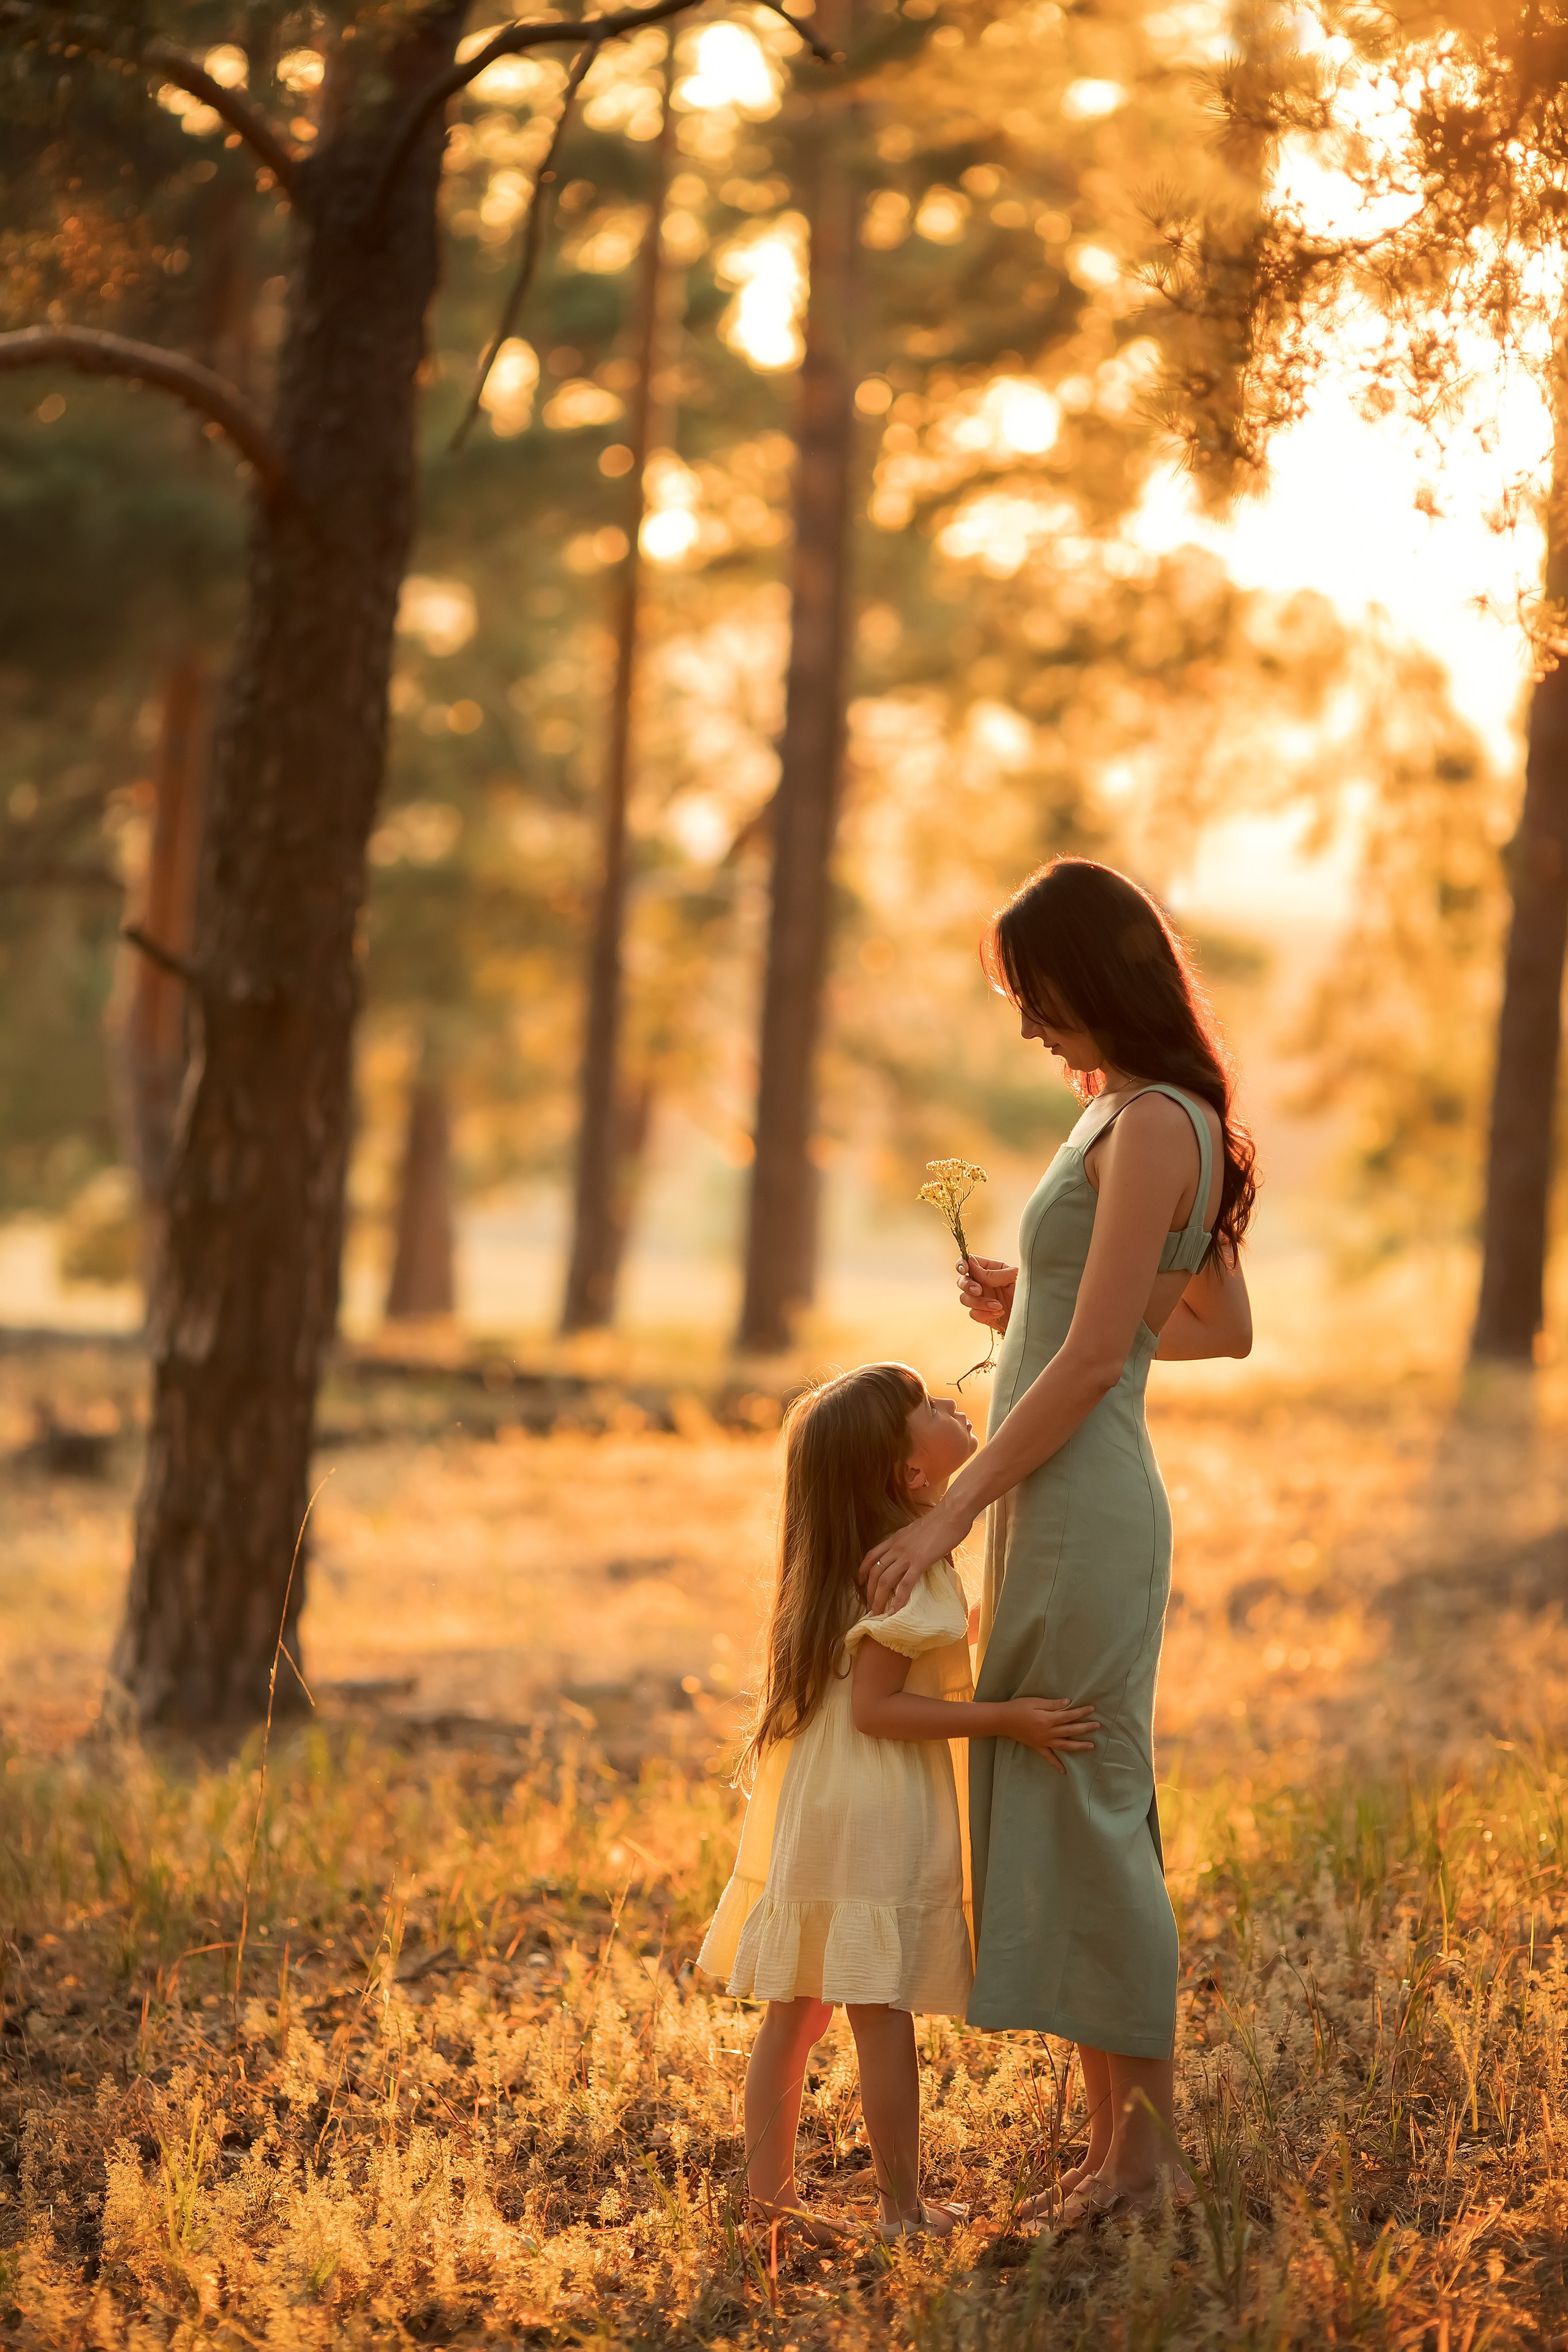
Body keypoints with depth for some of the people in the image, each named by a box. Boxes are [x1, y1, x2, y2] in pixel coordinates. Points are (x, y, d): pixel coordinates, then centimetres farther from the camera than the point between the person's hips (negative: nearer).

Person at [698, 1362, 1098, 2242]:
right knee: (884, 2012, -2)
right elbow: (874, 1706, -21)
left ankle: (769, 2188, 18)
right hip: (877, 1816, -9)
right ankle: (904, 2208, 4)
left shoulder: (857, 1556, 12)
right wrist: (1006, 1720, -21)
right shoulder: (910, 1567, -17)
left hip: (814, 1807, 9)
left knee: (796, 2010, 12)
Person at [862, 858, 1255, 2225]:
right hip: (1053, 1515, 10)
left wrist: (953, 1512, -15)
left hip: (1084, 1512, -10)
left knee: (1088, 1820, -4)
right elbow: (1227, 1330, 21)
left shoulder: (1153, 1128, -15)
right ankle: (1113, 2145, 17)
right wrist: (1033, 1308, 14)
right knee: (1062, 1824, 12)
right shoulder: (1149, 1119, 15)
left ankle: (1151, 2147, 3)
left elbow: (1092, 1361, -18)